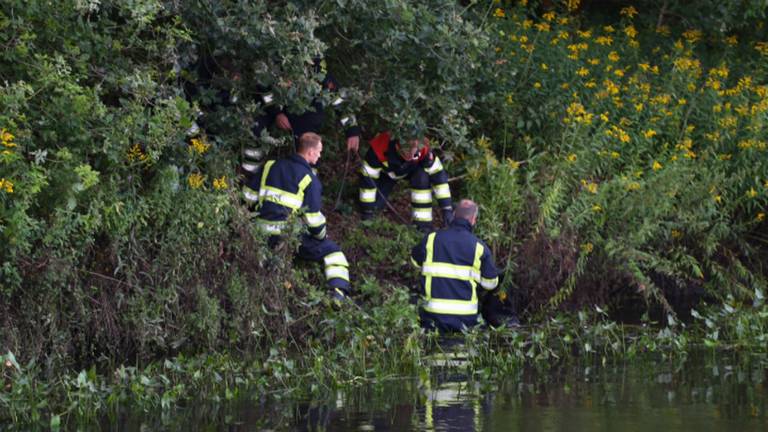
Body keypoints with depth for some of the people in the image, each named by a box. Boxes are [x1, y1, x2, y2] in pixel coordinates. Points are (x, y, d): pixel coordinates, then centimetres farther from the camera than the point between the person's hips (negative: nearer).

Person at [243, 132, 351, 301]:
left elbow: (248, 195, 8)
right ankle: (339, 291, -11)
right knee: (332, 251, 9)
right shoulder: (310, 180, -8)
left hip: (262, 232, 4)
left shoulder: (270, 166, 5)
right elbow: (314, 218, -8)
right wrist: (321, 235, 12)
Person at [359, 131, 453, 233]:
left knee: (422, 177, -32)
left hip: (412, 169, 0)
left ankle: (422, 220, -20)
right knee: (374, 203, -12)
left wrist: (446, 207, -31)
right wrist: (367, 210, -26)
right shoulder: (380, 147, -42)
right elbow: (367, 178, -32)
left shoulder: (422, 149, -38)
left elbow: (438, 174, -30)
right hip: (386, 172, 0)